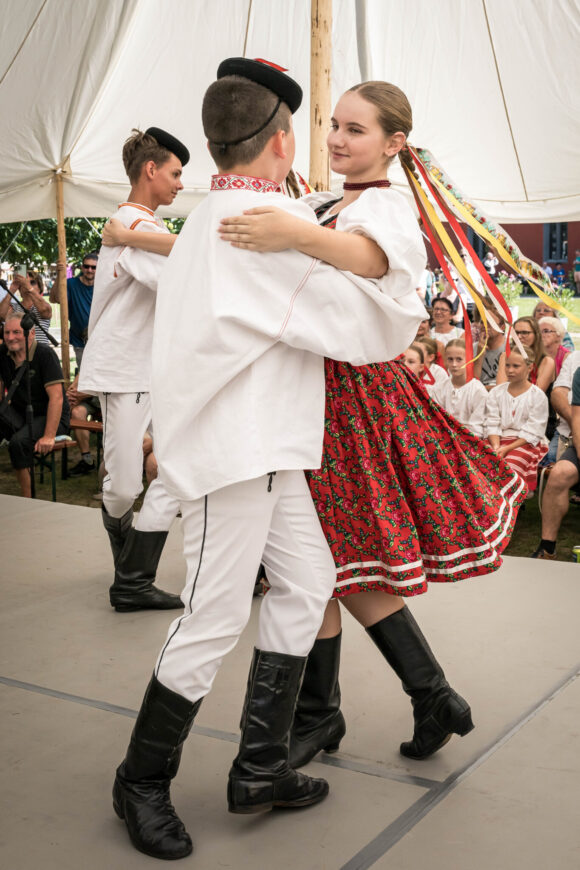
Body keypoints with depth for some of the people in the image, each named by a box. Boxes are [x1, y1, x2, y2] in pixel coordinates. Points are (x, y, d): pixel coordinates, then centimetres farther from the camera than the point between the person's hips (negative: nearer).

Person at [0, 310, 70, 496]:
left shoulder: (45, 354, -16)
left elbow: (57, 398, -21)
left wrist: (49, 436, -27)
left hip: (50, 417, -6)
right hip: (19, 415, 6)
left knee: (18, 442, -31)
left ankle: (27, 499, -18)